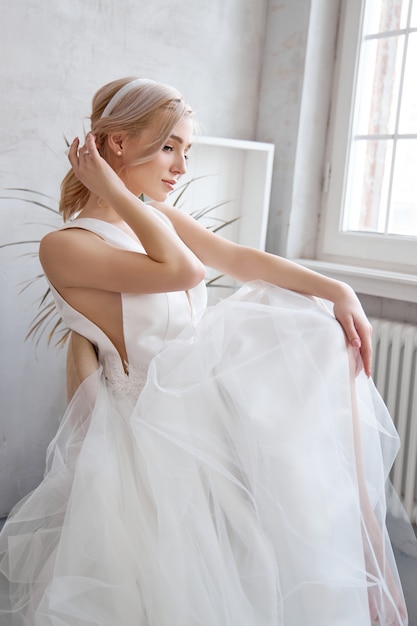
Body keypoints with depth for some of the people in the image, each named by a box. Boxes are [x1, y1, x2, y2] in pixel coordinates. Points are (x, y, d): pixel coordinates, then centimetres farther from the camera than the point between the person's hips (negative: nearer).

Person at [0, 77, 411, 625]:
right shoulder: (63, 246, -15)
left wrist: (337, 291, -9)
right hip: (161, 414, -8)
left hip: (209, 376, 8)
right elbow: (183, 270, -27)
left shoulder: (157, 216, 9)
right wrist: (111, 187, -18)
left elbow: (239, 258, 1)